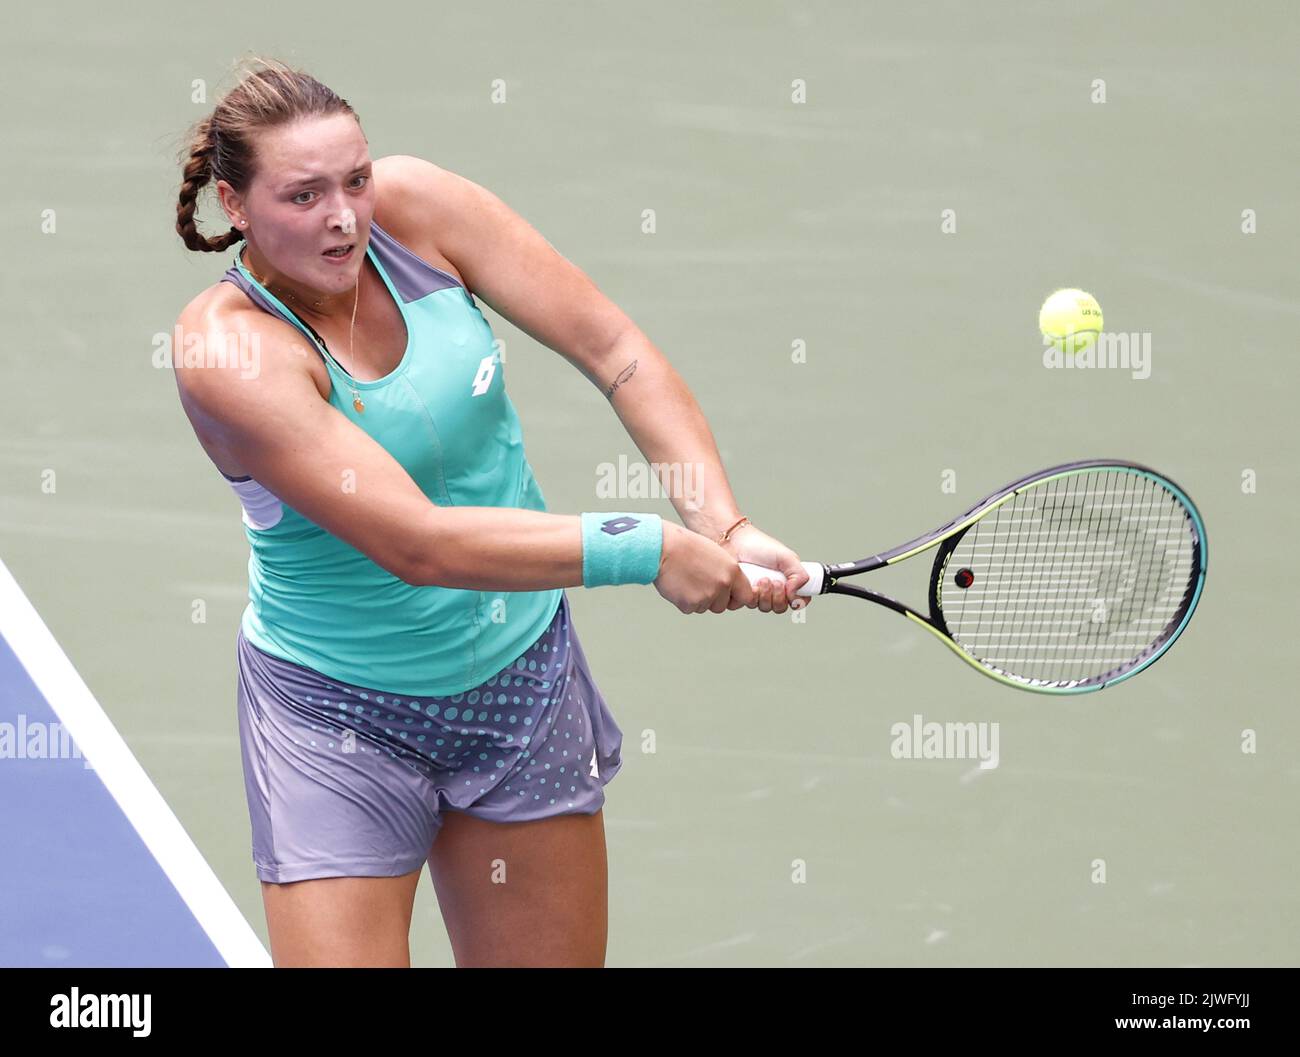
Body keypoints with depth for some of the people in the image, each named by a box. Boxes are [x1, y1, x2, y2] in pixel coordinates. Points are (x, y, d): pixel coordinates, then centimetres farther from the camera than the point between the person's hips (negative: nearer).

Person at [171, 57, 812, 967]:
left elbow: (612, 346, -7)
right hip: (339, 721, -5)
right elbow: (417, 543, -31)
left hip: (523, 672, 5)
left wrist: (724, 528, -19)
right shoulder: (230, 350, -25)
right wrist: (647, 550, -31)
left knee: (555, 960, 9)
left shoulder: (412, 203, -11)